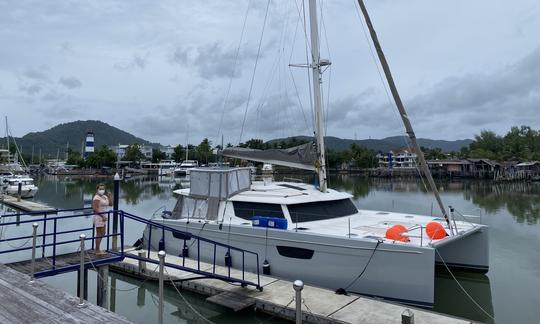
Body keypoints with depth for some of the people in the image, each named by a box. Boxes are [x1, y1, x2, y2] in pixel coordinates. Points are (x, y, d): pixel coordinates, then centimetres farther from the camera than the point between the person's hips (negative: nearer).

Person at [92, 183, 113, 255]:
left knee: (103, 233, 18)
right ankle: (97, 251, 6)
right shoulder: (97, 198, -14)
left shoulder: (105, 197, 12)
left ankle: (97, 249, 29)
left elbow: (110, 204, 12)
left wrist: (109, 196, 1)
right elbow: (95, 209, -20)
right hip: (98, 217, -10)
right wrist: (102, 216, -21)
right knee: (99, 234, -3)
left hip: (103, 217, 10)